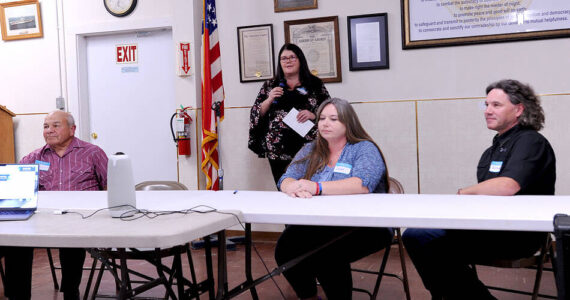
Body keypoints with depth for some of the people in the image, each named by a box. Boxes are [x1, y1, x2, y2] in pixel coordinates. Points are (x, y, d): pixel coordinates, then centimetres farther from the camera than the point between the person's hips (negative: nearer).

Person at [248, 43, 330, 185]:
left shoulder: (314, 84, 9)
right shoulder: (270, 85, 14)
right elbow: (256, 114, 12)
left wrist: (313, 115, -11)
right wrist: (269, 100, -4)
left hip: (308, 148, -1)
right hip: (279, 151, 2)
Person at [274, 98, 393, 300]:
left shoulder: (365, 149, 1)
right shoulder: (310, 151, 18)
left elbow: (363, 185, -18)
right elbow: (286, 179, 6)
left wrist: (317, 188, -29)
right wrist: (293, 187, -20)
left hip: (363, 228, -5)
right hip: (316, 225, 5)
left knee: (327, 255, -32)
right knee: (285, 249, -22)